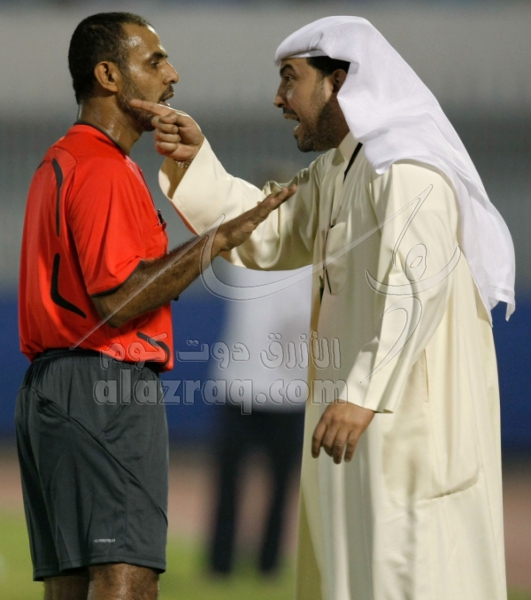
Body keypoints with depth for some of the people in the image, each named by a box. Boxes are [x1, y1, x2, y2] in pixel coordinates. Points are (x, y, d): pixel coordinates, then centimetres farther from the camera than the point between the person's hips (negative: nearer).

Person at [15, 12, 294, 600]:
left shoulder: (58, 164, 21)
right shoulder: (103, 169, -12)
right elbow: (117, 302, -20)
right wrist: (216, 239, -17)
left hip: (48, 388, 10)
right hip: (106, 386, -10)